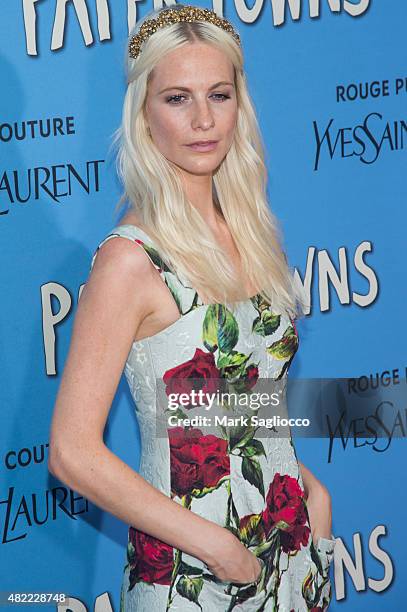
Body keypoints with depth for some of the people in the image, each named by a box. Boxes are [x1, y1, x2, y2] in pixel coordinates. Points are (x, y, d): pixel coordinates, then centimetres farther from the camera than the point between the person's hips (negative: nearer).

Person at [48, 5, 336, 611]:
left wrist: (309, 485, 2)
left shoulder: (250, 231, 3)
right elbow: (73, 453, -19)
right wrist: (215, 545, -17)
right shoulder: (131, 260, -17)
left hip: (293, 541, 6)